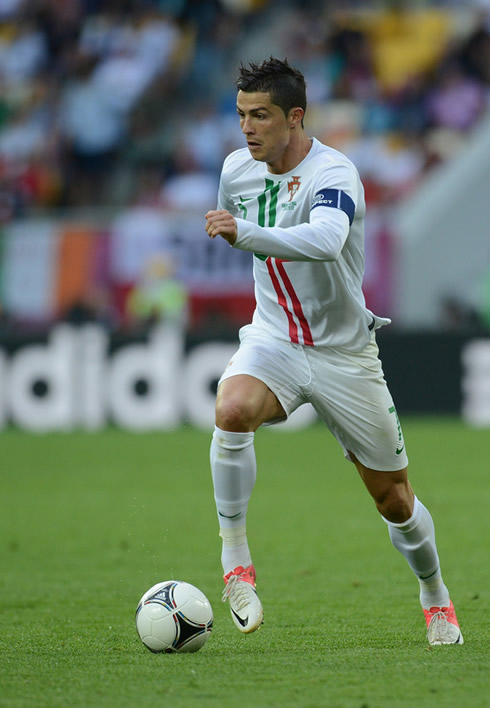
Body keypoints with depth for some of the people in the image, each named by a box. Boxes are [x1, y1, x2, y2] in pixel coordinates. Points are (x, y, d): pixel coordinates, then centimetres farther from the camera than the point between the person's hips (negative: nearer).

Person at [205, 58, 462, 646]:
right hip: (273, 339, 3)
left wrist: (246, 234, -57)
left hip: (344, 351, -3)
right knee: (232, 409, -32)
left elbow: (325, 240, -46)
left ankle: (435, 597, 34)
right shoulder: (237, 168, -3)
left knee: (393, 497, 7)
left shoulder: (333, 174, -23)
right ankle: (235, 563, -23)